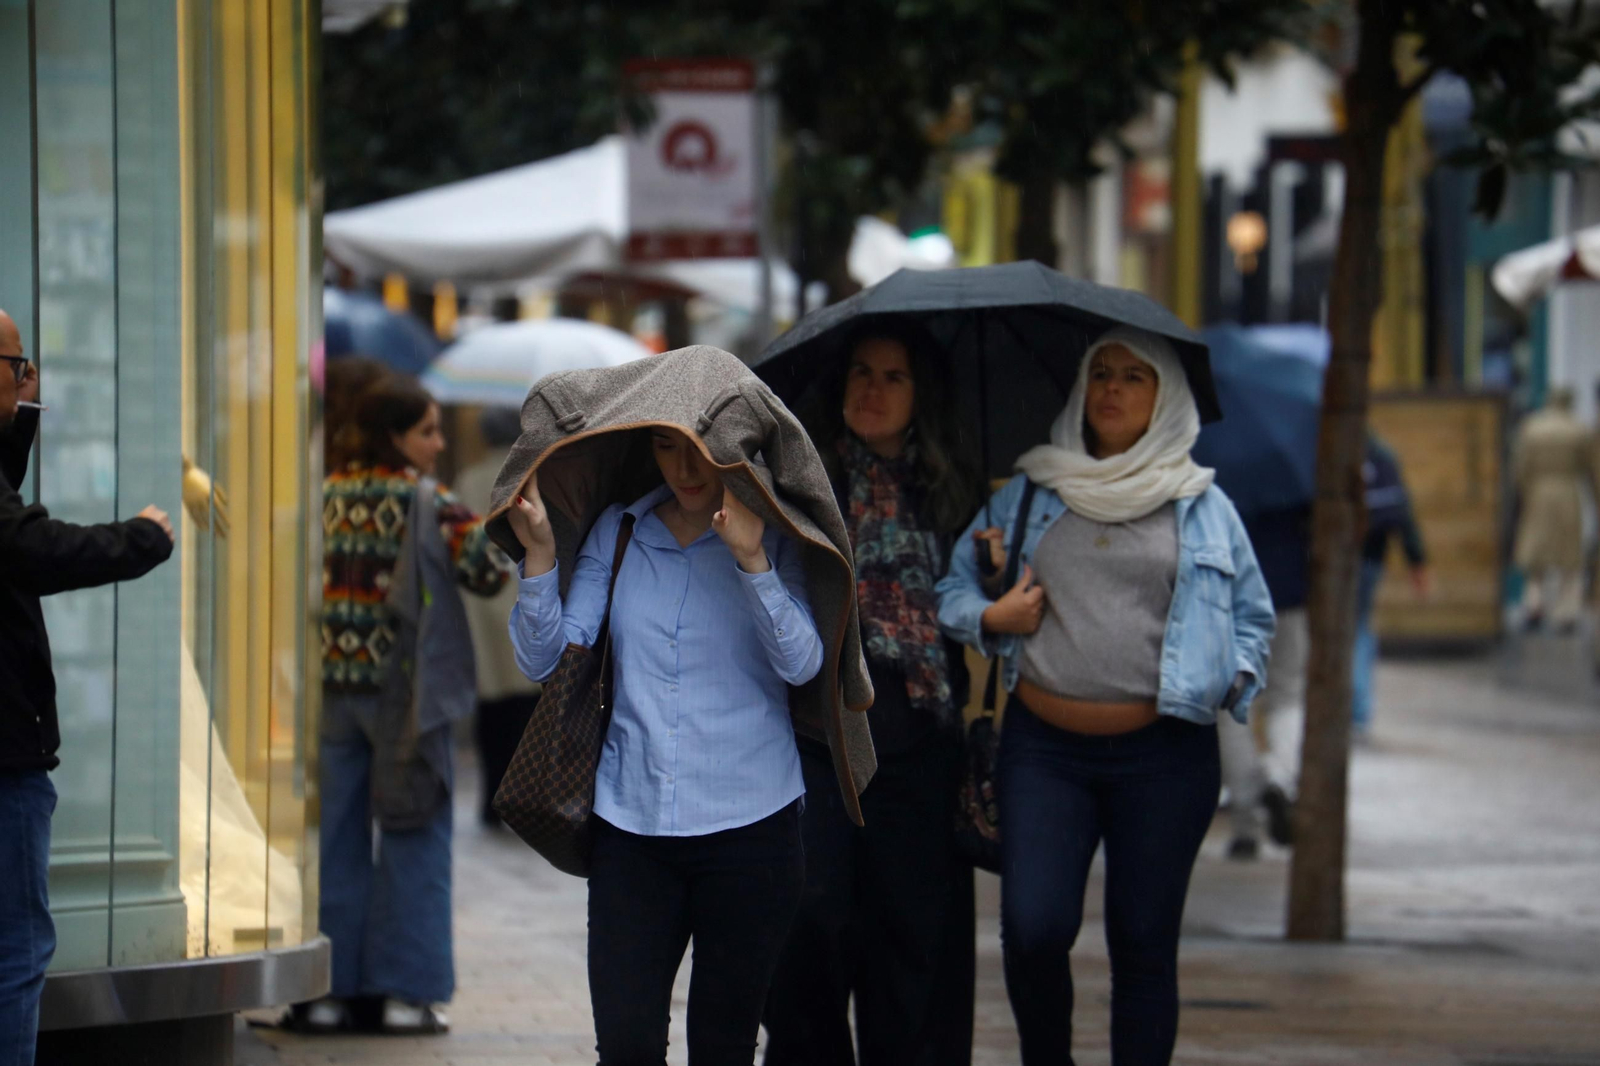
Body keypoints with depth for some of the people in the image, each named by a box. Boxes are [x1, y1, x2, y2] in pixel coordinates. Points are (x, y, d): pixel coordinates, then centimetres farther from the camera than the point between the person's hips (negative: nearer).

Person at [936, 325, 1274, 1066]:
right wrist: (991, 618, -5)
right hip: (1044, 747, 0)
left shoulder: (1201, 506, 10)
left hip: (1163, 754, 0)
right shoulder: (1029, 494, 11)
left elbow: (1252, 612, 16)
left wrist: (1232, 681, -2)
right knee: (1033, 928, -11)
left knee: (1144, 941, 1)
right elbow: (953, 587, 16)